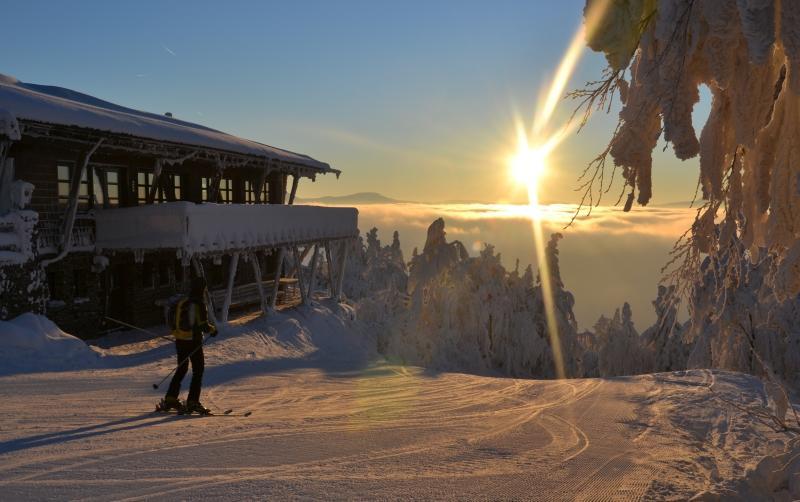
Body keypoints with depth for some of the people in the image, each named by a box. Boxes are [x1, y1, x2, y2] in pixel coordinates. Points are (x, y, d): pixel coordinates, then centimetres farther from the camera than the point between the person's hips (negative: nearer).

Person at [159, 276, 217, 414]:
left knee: (181, 370, 17)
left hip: (180, 341, 7)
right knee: (198, 370, 2)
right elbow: (204, 326, -17)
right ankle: (193, 401, -2)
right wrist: (213, 329, 3)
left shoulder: (182, 303, 7)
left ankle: (170, 399, 18)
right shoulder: (200, 305, -14)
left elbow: (175, 324, 12)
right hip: (193, 342, -7)